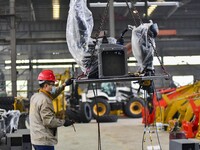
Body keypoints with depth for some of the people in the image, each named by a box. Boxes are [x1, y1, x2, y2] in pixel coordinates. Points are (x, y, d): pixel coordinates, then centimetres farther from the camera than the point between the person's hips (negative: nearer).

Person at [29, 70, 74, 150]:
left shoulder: (35, 96, 11)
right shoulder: (44, 100, -19)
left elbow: (51, 95, 27)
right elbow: (49, 121, -22)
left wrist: (64, 85, 29)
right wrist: (64, 122, -9)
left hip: (36, 139, 10)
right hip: (44, 141, -10)